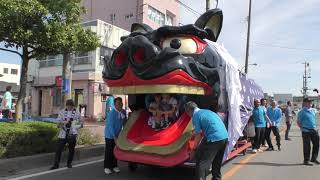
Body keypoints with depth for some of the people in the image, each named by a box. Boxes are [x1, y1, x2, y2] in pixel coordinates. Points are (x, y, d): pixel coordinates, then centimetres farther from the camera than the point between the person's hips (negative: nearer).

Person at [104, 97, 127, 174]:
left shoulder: (123, 112, -6)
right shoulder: (112, 113, -23)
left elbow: (124, 123, 7)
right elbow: (111, 126, -23)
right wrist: (114, 137, -24)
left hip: (117, 135, 5)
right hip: (110, 135, -5)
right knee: (108, 151, 1)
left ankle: (114, 166, 24)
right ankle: (107, 167, 12)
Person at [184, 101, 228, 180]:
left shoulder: (195, 116, -4)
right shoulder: (207, 111, 20)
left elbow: (198, 135, -3)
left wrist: (193, 149, 8)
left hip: (214, 139, -9)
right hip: (224, 137, 9)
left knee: (201, 162, -1)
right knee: (217, 162, 26)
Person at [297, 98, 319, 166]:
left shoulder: (313, 110, 11)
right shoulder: (302, 112, -10)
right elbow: (298, 122, -6)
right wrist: (302, 129, -11)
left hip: (314, 130, 7)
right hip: (306, 131, -7)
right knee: (307, 146, 0)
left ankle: (314, 158, 26)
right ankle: (306, 160, 12)